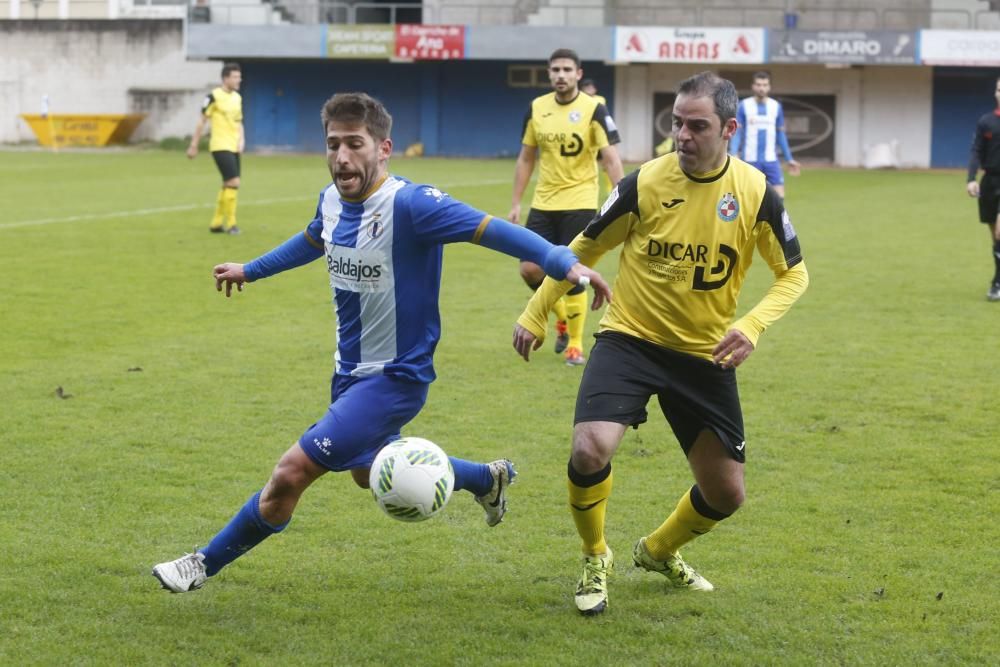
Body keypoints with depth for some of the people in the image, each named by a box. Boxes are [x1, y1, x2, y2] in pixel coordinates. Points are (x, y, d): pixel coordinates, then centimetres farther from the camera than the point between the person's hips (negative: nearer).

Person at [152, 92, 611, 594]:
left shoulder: (409, 205, -26)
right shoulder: (332, 200, -2)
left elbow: (490, 229, -30)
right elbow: (313, 241, 21)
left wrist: (566, 264, -42)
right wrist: (249, 270, 34)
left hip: (395, 377, -9)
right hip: (351, 371, 9)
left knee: (292, 471, -12)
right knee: (369, 472, 28)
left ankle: (208, 563, 7)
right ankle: (488, 480, 48)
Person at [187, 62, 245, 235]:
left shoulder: (237, 97, 11)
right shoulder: (214, 97, -11)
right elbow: (202, 120, -6)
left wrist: (241, 141, 3)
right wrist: (194, 145, -4)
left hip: (233, 147, 8)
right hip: (220, 147, -8)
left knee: (227, 186, 11)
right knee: (233, 182, -14)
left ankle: (216, 223, 21)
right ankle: (230, 223, -6)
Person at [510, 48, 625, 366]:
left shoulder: (594, 110, -9)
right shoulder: (536, 108, 4)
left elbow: (611, 159, -11)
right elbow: (525, 158, 11)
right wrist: (516, 203, 8)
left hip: (579, 203, -4)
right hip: (543, 204, 4)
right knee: (530, 269, -1)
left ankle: (575, 344, 11)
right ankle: (562, 320, 27)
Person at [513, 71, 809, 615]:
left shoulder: (756, 194, -9)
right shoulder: (643, 183, -12)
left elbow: (794, 274, 1)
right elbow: (583, 250, 3)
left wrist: (752, 325, -17)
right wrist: (534, 314, 2)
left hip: (705, 354, 2)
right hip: (630, 339, -2)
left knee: (725, 494, 7)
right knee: (591, 449, -26)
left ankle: (659, 551, 41)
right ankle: (595, 560, 3)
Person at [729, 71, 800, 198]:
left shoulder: (776, 106, 7)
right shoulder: (744, 105, -1)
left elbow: (781, 135, 15)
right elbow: (737, 133, -3)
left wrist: (789, 159, 14)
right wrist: (734, 155, -18)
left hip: (771, 159, 2)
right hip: (750, 159, -2)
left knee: (779, 196, -9)